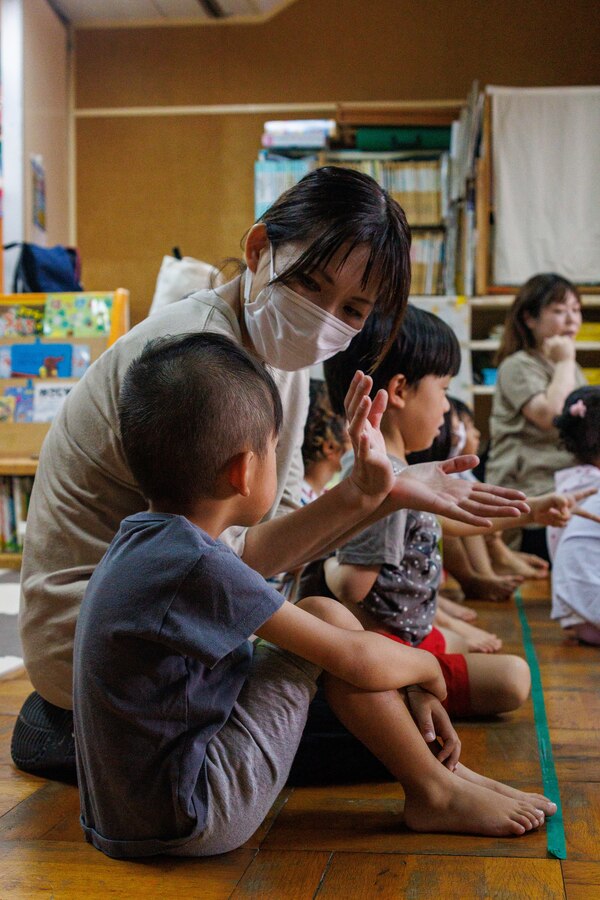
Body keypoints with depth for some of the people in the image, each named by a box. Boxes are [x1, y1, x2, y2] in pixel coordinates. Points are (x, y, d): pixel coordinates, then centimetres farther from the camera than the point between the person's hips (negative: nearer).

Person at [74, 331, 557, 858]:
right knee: (327, 618, -10)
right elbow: (358, 662, -18)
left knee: (318, 621, 14)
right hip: (186, 823, -10)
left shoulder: (144, 538, 3)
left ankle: (438, 768, 20)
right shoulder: (198, 567, -24)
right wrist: (426, 665, 2)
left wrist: (364, 491, 23)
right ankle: (436, 795, 5)